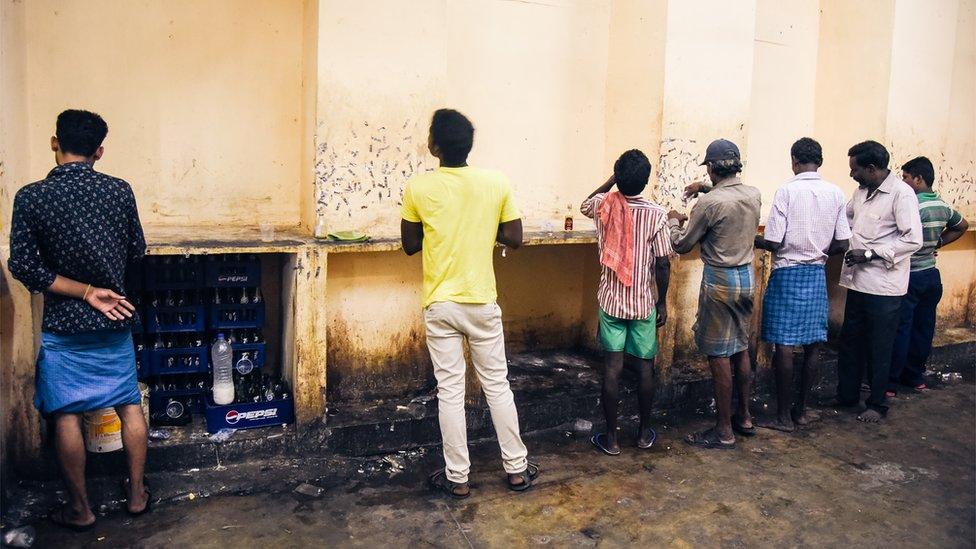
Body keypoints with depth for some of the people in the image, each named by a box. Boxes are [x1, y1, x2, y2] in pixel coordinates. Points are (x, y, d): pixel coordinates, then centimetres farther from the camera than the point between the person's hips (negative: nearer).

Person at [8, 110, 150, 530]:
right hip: (115, 322, 2)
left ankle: (80, 509, 20)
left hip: (63, 325, -2)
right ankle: (137, 494, 23)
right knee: (130, 405, 14)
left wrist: (85, 290, -11)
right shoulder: (119, 191, -5)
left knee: (66, 416, 9)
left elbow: (24, 267, -12)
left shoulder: (30, 197, -10)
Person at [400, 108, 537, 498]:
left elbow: (410, 245, 2)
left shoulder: (417, 188, -8)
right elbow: (514, 240, 0)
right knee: (497, 385, 14)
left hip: (440, 305, -1)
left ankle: (457, 477, 17)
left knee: (450, 391, 7)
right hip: (482, 302, 1)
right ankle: (517, 469, 23)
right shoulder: (496, 183, -5)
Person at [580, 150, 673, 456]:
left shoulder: (603, 205, -6)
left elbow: (585, 204, 20)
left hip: (611, 302, 1)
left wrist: (613, 180, 19)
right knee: (645, 367, 12)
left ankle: (611, 438, 10)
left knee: (612, 369, 4)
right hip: (645, 304, -1)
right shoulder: (656, 214, -11)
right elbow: (663, 264, -8)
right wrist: (662, 302, 2)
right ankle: (644, 433, 24)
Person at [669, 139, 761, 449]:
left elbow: (681, 245, -7)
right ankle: (744, 418, 29)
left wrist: (674, 221, 11)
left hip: (719, 280, -7)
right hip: (746, 275, 8)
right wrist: (707, 189, 27)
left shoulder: (710, 203, -18)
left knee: (719, 356, 0)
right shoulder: (754, 195, 2)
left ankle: (724, 431, 6)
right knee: (741, 350, 17)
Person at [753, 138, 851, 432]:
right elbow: (842, 245, 3)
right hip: (817, 274, 5)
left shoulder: (787, 191, -12)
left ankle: (784, 416, 6)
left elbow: (773, 242, -14)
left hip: (788, 273, -5)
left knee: (784, 345, 0)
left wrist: (753, 239, 5)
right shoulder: (836, 193, 2)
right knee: (813, 344, 12)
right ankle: (801, 409, 23)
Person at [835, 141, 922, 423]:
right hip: (858, 281, 8)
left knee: (879, 348, 4)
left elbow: (913, 240, -19)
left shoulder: (901, 194, -15)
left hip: (883, 286, -7)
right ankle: (846, 395, 29)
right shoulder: (861, 191, 9)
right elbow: (844, 218, 28)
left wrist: (869, 254, -21)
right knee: (850, 341, 15)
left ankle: (877, 404, 19)